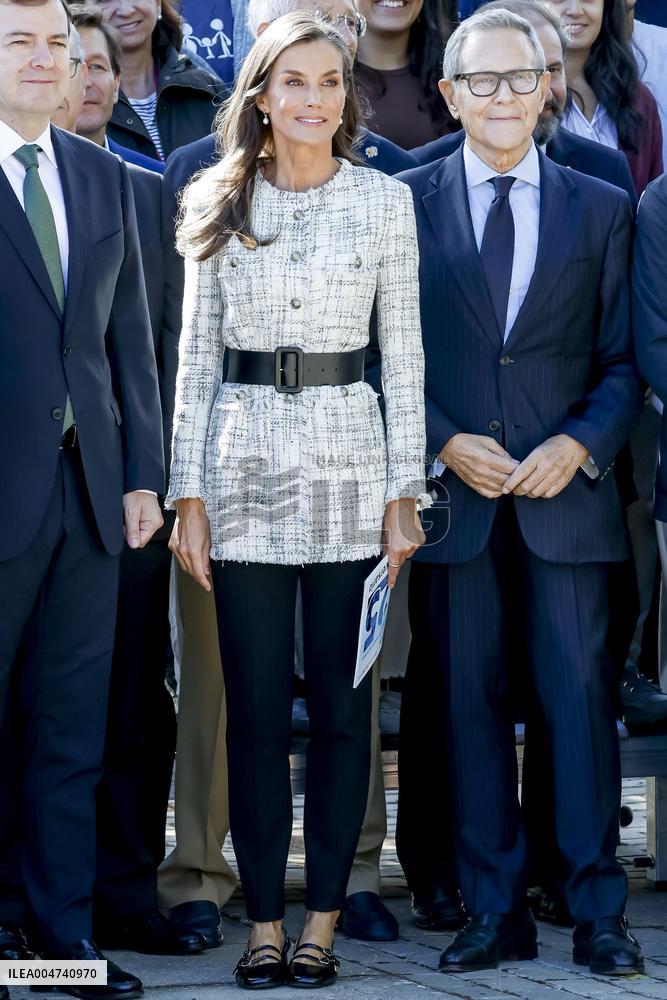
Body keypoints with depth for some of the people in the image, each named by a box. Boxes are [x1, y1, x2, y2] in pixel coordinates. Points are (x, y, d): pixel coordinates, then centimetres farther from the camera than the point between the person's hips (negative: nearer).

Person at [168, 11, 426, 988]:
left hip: (349, 464, -1)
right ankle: (264, 919, 11)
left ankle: (322, 919, 12)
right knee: (256, 705, 3)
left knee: (341, 702, 3)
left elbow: (403, 353, 4)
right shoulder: (219, 206, 6)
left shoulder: (384, 201, 4)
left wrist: (405, 490, -1)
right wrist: (189, 493, 1)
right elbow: (196, 358, 7)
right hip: (245, 465, 1)